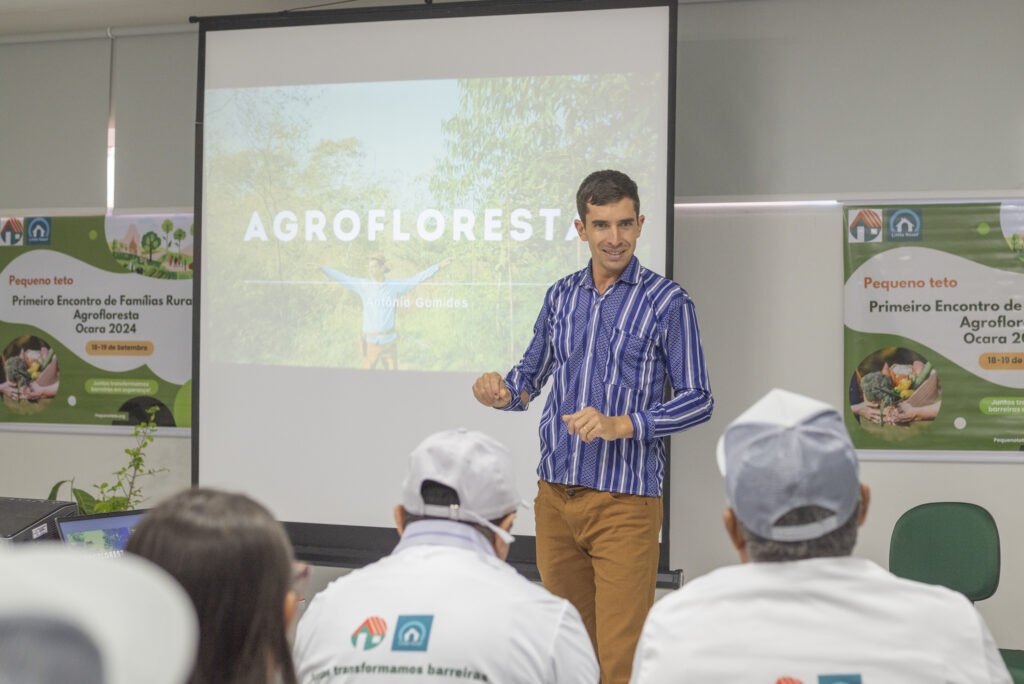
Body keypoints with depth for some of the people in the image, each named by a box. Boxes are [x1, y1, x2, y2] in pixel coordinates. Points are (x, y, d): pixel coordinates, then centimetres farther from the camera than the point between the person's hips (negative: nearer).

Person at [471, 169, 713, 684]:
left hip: (624, 501, -5)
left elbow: (698, 400, -6)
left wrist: (620, 424, -19)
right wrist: (502, 393, -4)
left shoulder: (667, 302, -4)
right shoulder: (561, 296, 12)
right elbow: (531, 375, 20)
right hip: (555, 494, 5)